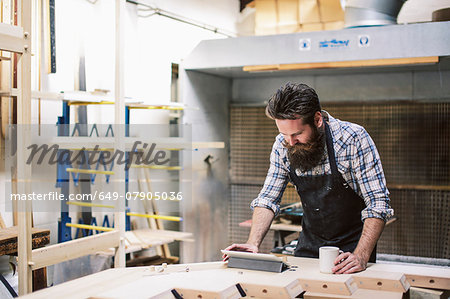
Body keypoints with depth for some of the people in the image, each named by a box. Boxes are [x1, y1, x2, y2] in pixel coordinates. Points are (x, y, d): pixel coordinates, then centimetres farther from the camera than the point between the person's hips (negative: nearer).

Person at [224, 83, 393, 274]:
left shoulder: (354, 139, -20)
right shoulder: (282, 146, -7)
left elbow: (377, 203, -20)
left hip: (353, 245, -3)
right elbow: (268, 199, -1)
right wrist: (253, 244, -16)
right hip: (310, 244, 4)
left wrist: (361, 257, -31)